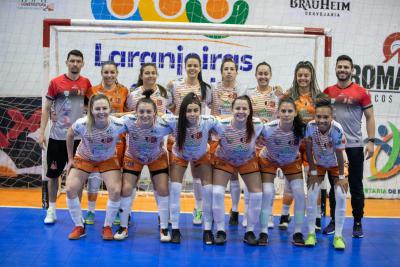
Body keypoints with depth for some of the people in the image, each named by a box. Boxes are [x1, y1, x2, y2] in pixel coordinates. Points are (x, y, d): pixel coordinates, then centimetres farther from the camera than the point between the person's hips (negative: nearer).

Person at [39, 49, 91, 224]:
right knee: (53, 174, 6)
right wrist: (42, 132, -5)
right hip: (57, 136, -1)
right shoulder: (56, 82, -3)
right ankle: (51, 210, 19)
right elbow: (46, 108, 0)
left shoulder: (86, 83, 3)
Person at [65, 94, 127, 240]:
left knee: (116, 191, -17)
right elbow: (69, 136, -8)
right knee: (70, 189, -12)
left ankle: (107, 227, 6)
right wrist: (70, 159, -2)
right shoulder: (81, 124, -29)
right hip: (84, 158, 1)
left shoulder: (118, 124, -33)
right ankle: (79, 227, 8)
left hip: (108, 160, -1)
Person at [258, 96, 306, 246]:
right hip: (268, 160, -2)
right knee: (267, 193, -12)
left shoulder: (302, 128, -32)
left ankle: (298, 232, 7)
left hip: (292, 161, 2)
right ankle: (263, 232, 2)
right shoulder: (268, 128, -36)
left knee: (299, 194, -7)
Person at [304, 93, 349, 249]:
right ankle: (311, 233, 3)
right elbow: (308, 150, -16)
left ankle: (338, 236, -2)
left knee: (341, 196, -12)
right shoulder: (310, 126, -28)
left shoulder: (337, 130, -33)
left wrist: (341, 176, -15)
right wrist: (313, 172, -12)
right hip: (318, 163, 2)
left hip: (336, 164, -1)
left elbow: (339, 154, -23)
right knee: (311, 195, -9)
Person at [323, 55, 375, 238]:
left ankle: (358, 223, 14)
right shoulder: (327, 92, 5)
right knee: (334, 185, 10)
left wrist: (371, 141, -7)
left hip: (354, 145, -2)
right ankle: (334, 222, 19)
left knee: (355, 186, 4)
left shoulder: (361, 92, -2)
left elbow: (369, 117, 1)